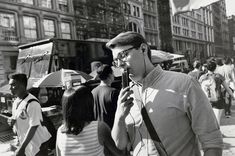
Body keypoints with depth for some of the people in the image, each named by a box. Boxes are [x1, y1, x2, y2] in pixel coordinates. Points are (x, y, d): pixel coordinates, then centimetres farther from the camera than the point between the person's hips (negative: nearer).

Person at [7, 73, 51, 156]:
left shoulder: (32, 103, -23)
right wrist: (12, 121, -7)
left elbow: (33, 127, -23)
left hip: (38, 143, -7)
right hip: (25, 141, 8)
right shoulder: (16, 101, 3)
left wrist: (22, 148, -21)